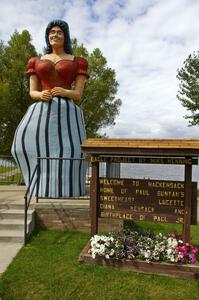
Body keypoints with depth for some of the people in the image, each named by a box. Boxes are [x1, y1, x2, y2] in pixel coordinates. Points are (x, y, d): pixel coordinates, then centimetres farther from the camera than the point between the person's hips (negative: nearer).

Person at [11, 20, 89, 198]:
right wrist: (41, 95, -11)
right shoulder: (37, 61, 19)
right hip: (42, 111, 2)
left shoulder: (77, 62, 12)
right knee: (25, 143, -17)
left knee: (69, 151, -18)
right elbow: (32, 92, 13)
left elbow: (78, 94, 5)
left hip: (67, 112, -2)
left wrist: (64, 92, -17)